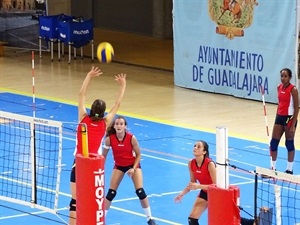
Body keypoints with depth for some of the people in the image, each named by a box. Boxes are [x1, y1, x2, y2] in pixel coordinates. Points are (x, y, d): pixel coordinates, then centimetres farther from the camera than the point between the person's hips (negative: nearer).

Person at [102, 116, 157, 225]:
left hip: (133, 165, -2)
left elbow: (138, 155, -11)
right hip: (119, 166, 2)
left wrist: (133, 168, -20)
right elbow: (103, 155, -8)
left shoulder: (131, 138, -25)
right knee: (111, 193, -4)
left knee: (140, 191, -12)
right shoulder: (109, 139, -22)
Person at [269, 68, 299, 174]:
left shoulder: (293, 89, -13)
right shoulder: (279, 88, 6)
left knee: (289, 143, 4)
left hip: (289, 118, -7)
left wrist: (293, 125, -17)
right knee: (274, 142, 5)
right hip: (280, 117, 7)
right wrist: (277, 118, 14)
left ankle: (289, 169, 14)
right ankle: (273, 167, 16)